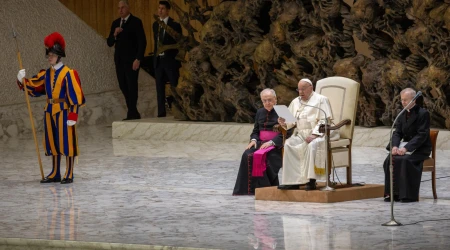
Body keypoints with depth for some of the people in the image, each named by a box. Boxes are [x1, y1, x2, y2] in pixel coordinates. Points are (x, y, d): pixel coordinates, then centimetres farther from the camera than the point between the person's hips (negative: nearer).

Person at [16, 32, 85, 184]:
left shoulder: (68, 74, -10)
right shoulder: (46, 74, 10)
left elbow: (74, 96, -12)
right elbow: (33, 87, 12)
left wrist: (73, 115, -16)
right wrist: (22, 81, -7)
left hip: (63, 111, -7)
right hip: (50, 111, 7)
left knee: (66, 142, -3)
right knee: (53, 143, 11)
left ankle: (69, 174, 3)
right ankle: (55, 174, 19)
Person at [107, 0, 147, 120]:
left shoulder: (136, 22, -4)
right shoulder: (115, 23, 13)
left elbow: (142, 42, -8)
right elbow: (109, 43, 12)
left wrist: (138, 59, -16)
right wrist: (114, 35, -10)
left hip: (131, 60, -6)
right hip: (119, 60, 6)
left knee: (132, 86, -7)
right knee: (123, 86, 5)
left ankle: (132, 113, -5)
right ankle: (133, 113, 11)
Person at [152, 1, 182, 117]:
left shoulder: (174, 25, -5)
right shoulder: (155, 24, 12)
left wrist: (178, 60, -10)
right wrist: (155, 57, 9)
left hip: (170, 60, -6)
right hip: (158, 60, 6)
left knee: (175, 88, -4)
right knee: (160, 89, 6)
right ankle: (161, 114, 8)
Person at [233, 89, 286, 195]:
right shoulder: (260, 113, 19)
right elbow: (255, 131, 23)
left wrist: (271, 142, -20)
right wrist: (253, 140, 0)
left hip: (276, 145, -5)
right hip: (260, 143, 5)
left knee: (263, 156, -34)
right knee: (247, 155, -25)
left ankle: (267, 187, -23)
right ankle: (250, 187, -24)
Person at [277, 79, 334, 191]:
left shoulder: (321, 100, 3)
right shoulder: (295, 102, 22)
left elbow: (325, 121, -7)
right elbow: (292, 121, 18)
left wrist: (314, 134, -20)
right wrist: (284, 123, -6)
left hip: (318, 134, -5)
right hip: (301, 134, 5)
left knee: (312, 145, -37)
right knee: (288, 144, -25)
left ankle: (311, 180, -35)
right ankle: (293, 181, -30)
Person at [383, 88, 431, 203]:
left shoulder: (423, 114, -10)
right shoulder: (402, 115, 12)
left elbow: (422, 135, -17)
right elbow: (397, 133, 7)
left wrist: (406, 148, -27)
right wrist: (395, 146, -15)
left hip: (420, 149, -6)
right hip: (405, 146, 6)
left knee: (405, 160, -33)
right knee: (390, 160, -20)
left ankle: (409, 195, -27)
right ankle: (392, 193, -17)